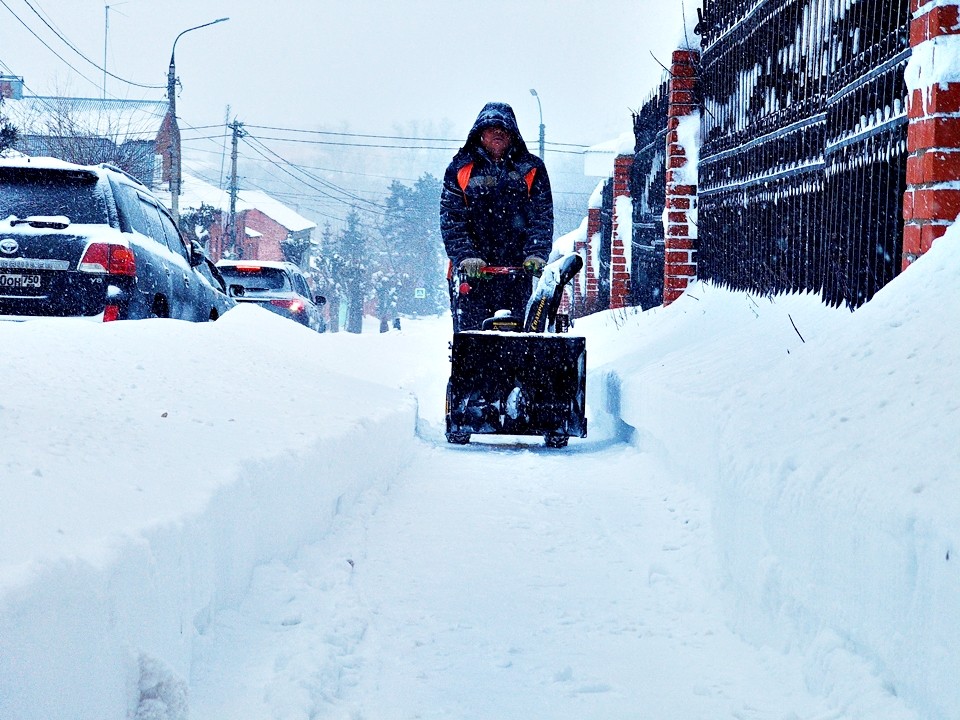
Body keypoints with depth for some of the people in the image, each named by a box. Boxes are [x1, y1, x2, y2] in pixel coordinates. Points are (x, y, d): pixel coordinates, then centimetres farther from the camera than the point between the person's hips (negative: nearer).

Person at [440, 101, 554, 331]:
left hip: (518, 269, 1)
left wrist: (537, 253, -11)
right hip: (471, 271, 0)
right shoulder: (460, 169, 8)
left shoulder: (531, 169, 10)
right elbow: (451, 219, 1)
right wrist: (465, 256, -12)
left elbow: (542, 216, 5)